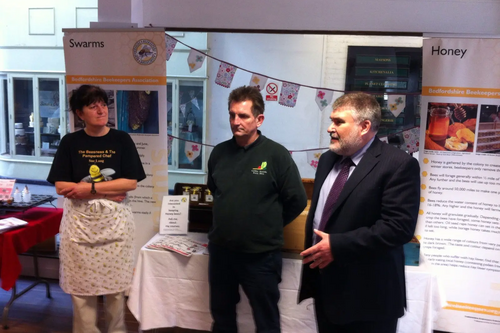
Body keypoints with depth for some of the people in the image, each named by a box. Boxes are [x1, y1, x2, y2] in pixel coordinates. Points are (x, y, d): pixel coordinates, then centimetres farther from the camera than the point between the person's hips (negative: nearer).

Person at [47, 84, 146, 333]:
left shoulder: (121, 140, 0)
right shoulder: (70, 142, 1)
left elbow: (131, 182, -7)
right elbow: (61, 187, -7)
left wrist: (89, 188, -13)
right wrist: (109, 192, -14)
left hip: (114, 221, 0)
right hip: (79, 221, 0)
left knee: (115, 284, 10)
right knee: (81, 286, 7)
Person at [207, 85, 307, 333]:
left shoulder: (276, 154, -13)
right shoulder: (219, 152, 1)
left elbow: (297, 201, -8)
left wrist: (270, 227, 0)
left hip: (260, 255, -4)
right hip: (220, 250, 5)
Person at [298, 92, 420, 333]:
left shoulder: (398, 164, -14)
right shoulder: (328, 160, 11)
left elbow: (399, 227, -22)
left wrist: (337, 245, -22)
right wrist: (312, 251, 7)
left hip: (367, 294, -7)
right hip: (324, 284, 7)